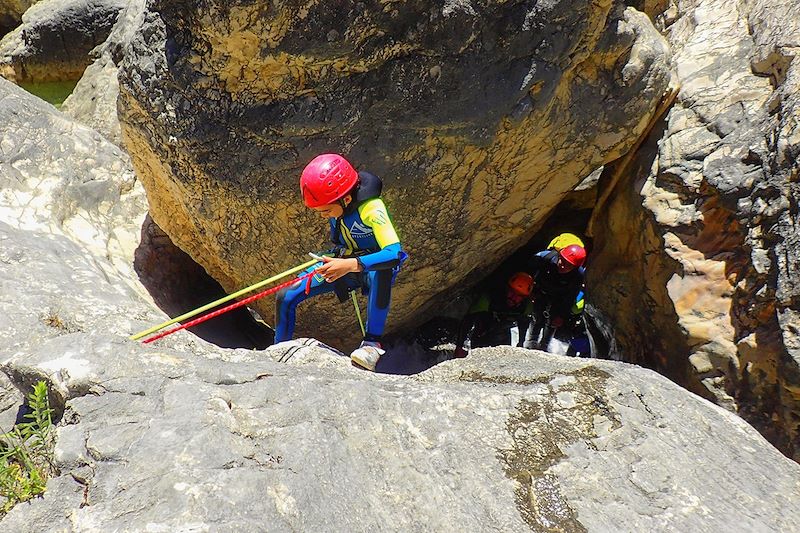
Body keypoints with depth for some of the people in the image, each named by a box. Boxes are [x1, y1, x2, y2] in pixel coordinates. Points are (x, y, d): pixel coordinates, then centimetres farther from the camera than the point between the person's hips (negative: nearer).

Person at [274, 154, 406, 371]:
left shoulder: (371, 209, -34)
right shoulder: (332, 200, -14)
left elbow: (395, 254, -46)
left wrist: (352, 265, -57)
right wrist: (336, 258, 14)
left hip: (372, 266, -6)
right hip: (342, 263, 6)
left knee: (381, 272, -45)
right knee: (285, 297, -4)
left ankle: (373, 343, -33)